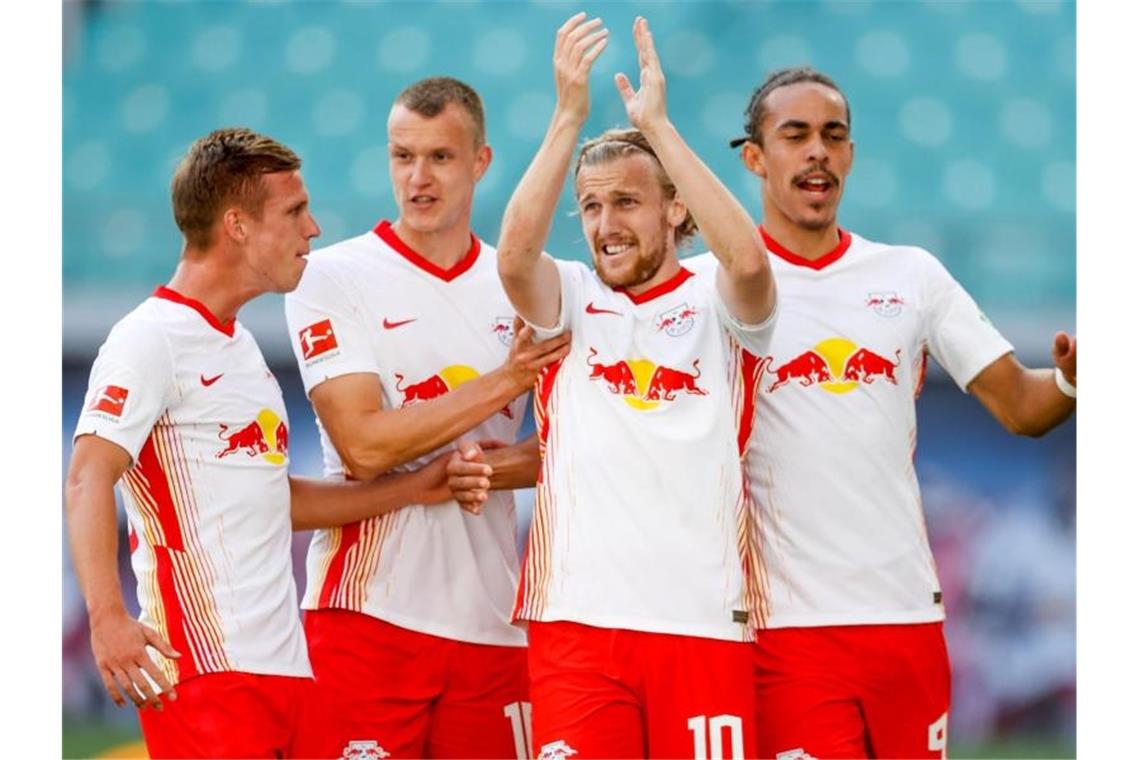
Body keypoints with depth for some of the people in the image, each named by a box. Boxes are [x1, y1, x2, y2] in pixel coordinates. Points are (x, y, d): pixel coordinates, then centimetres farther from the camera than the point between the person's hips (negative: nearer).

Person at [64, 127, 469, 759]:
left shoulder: (239, 346, 22)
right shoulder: (152, 339, -7)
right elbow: (88, 481, -18)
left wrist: (412, 489, 23)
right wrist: (107, 618, -30)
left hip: (282, 663, 9)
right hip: (203, 673, -9)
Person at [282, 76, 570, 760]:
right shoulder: (332, 279, -1)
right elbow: (364, 446, -12)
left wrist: (505, 465, -8)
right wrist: (504, 381, -10)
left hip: (489, 619, 4)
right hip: (370, 616, -4)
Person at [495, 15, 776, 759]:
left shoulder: (715, 303, 7)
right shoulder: (570, 300, 10)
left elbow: (750, 261, -16)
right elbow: (514, 257, -11)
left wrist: (657, 125, -16)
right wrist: (569, 116, -16)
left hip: (704, 620, -1)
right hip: (578, 616, 1)